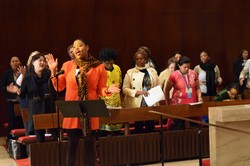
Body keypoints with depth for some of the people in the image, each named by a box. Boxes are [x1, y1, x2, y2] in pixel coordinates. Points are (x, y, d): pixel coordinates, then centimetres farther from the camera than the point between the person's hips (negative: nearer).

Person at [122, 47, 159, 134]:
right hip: (136, 106, -2)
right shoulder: (130, 72, 1)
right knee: (138, 128, -2)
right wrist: (138, 92, -15)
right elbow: (125, 88, -2)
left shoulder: (152, 71, 9)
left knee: (150, 128, 5)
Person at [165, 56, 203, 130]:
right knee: (178, 128, -2)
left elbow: (197, 88, 17)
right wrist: (168, 104, 7)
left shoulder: (193, 74, 6)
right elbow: (167, 91, 5)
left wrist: (199, 97, 0)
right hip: (178, 105, -3)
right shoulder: (174, 75, -4)